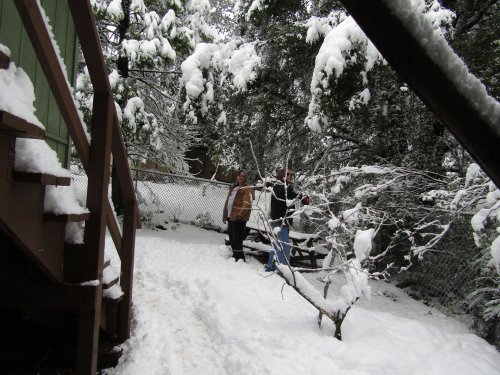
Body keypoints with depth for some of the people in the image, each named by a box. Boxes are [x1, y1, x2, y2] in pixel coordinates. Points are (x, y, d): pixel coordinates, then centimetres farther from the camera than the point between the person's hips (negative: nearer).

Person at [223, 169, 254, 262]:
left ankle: (239, 257, 2)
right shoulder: (233, 187, 20)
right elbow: (227, 201, 23)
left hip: (239, 217, -9)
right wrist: (225, 215, 20)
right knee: (231, 237, 15)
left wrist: (241, 214, -30)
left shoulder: (247, 189, -7)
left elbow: (247, 203, -20)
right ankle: (235, 254, 28)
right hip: (230, 216, 9)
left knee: (237, 238, -7)